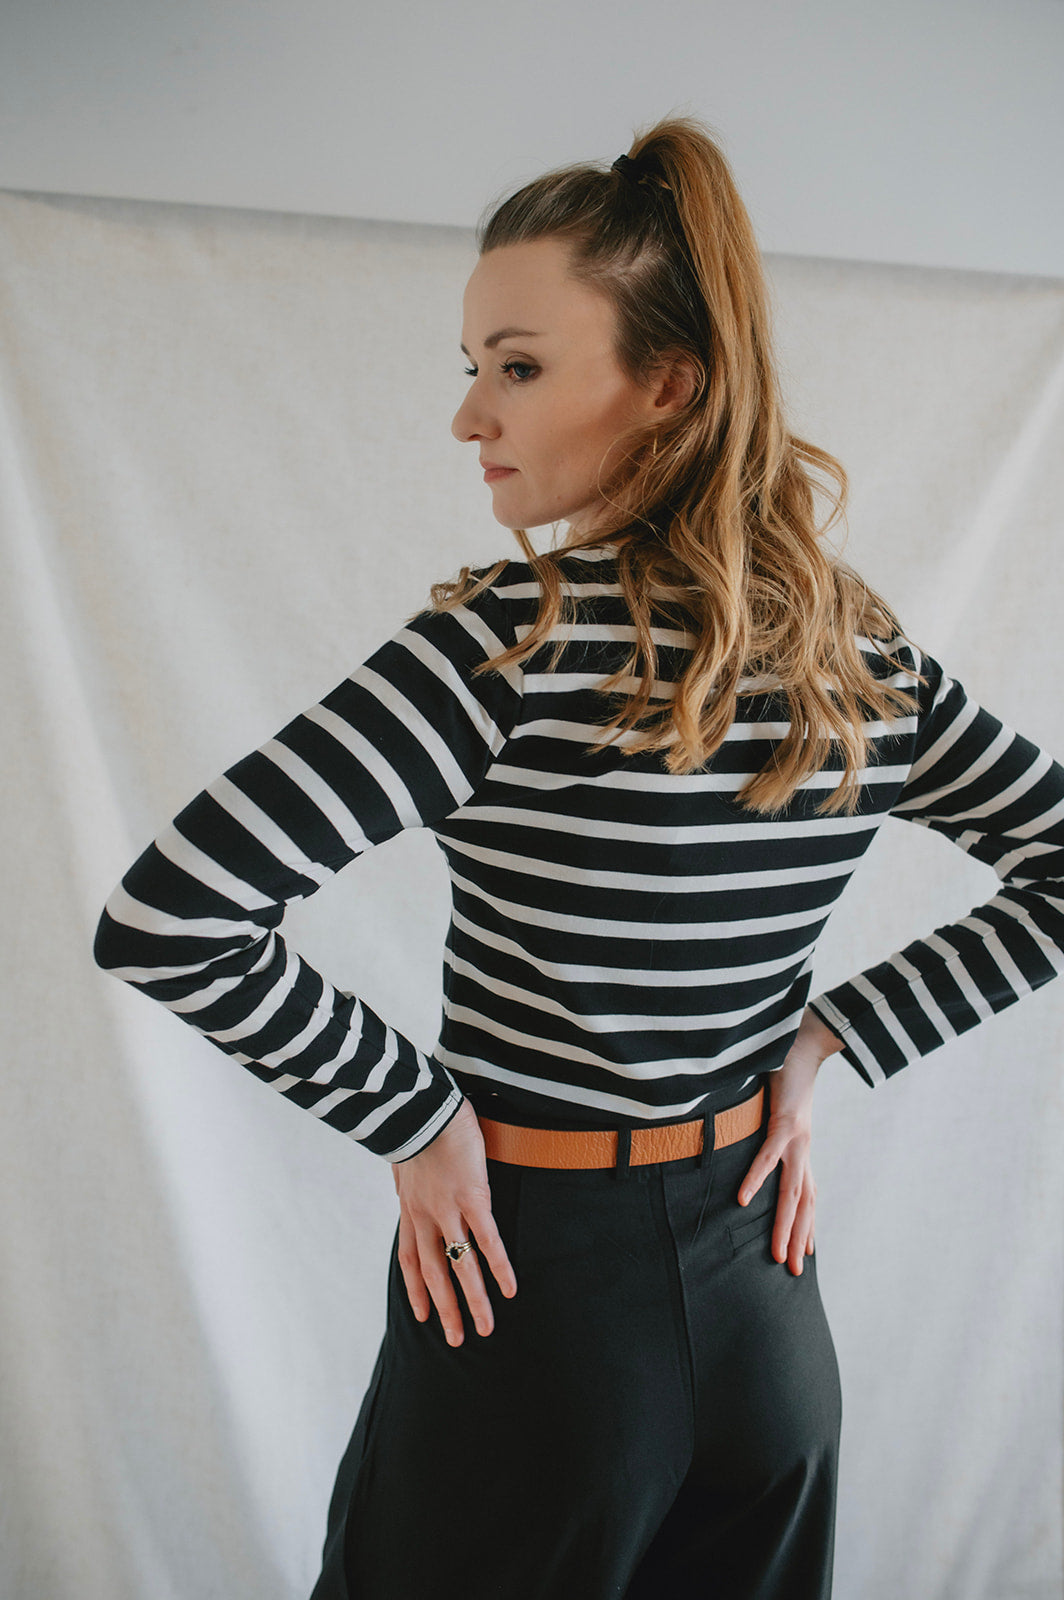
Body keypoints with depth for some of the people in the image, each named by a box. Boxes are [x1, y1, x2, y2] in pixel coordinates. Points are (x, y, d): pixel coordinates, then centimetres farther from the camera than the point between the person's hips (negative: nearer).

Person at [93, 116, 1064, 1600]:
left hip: (538, 1292, -5)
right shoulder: (867, 652, -5)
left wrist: (417, 1116, -16)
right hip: (762, 1291, 6)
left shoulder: (514, 639, -23)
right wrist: (829, 1041, 1)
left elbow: (166, 920, -29)